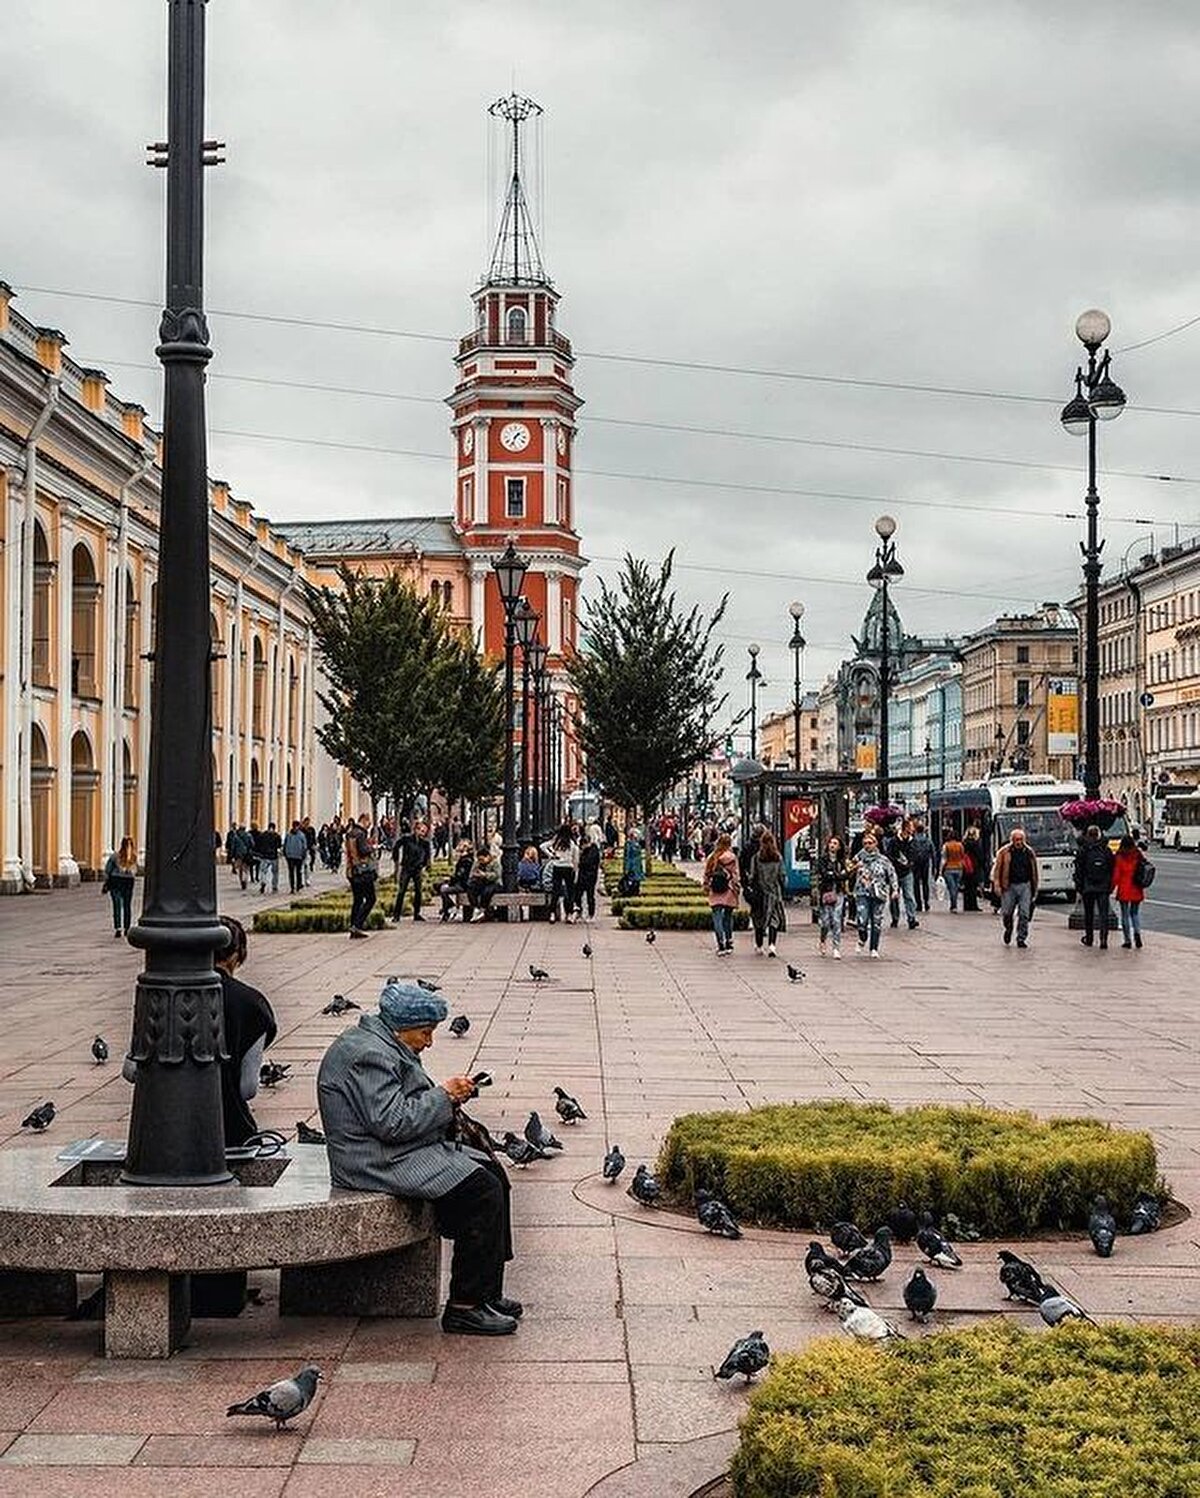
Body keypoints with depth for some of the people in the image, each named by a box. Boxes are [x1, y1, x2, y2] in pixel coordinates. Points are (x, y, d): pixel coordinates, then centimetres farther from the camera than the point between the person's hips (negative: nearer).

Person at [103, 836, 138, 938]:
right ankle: (126, 929, 21)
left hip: (115, 881, -2)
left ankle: (118, 929, -13)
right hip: (129, 882, 2)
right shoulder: (134, 857, -6)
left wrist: (106, 884, 4)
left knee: (117, 907, -2)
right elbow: (135, 871, 3)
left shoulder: (115, 856, -11)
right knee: (127, 906, 14)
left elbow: (107, 871, -5)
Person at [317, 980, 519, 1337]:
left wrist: (449, 1095, 5)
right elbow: (392, 1122, -26)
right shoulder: (369, 1055, -20)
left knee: (493, 1172, 6)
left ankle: (486, 1292, 7)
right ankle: (465, 1308, -13)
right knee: (482, 1191, -19)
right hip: (382, 1163, -12)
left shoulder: (385, 1045, 15)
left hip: (406, 1150, 12)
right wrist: (443, 1096, -16)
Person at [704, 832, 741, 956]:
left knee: (717, 918, 0)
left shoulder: (711, 857, 4)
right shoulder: (732, 857, -7)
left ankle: (721, 944, -12)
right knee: (728, 917, 13)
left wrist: (706, 888, 17)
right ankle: (728, 943, 20)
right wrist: (738, 889, 2)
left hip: (715, 892, 1)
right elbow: (735, 875, -6)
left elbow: (706, 875, 8)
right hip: (728, 891, -1)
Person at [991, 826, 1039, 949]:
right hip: (1009, 886, -1)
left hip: (1025, 886, 1)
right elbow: (997, 869, -1)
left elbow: (1034, 871, 15)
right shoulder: (1004, 852, -1)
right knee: (1006, 913, 2)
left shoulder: (1029, 852, 8)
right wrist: (997, 885, -10)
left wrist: (1035, 888, 16)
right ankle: (1008, 929, 33)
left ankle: (1021, 938, 3)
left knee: (1024, 914, -5)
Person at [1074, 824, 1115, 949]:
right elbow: (1112, 870, 4)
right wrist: (1110, 886, 11)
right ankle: (1103, 939, -13)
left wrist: (1079, 889, 2)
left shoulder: (1082, 851, -4)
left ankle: (1089, 938, 23)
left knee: (1088, 914, 13)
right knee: (1103, 914, -1)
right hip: (1103, 888, 1)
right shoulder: (1106, 850, 0)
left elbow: (1078, 872, -3)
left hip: (1087, 887, -1)